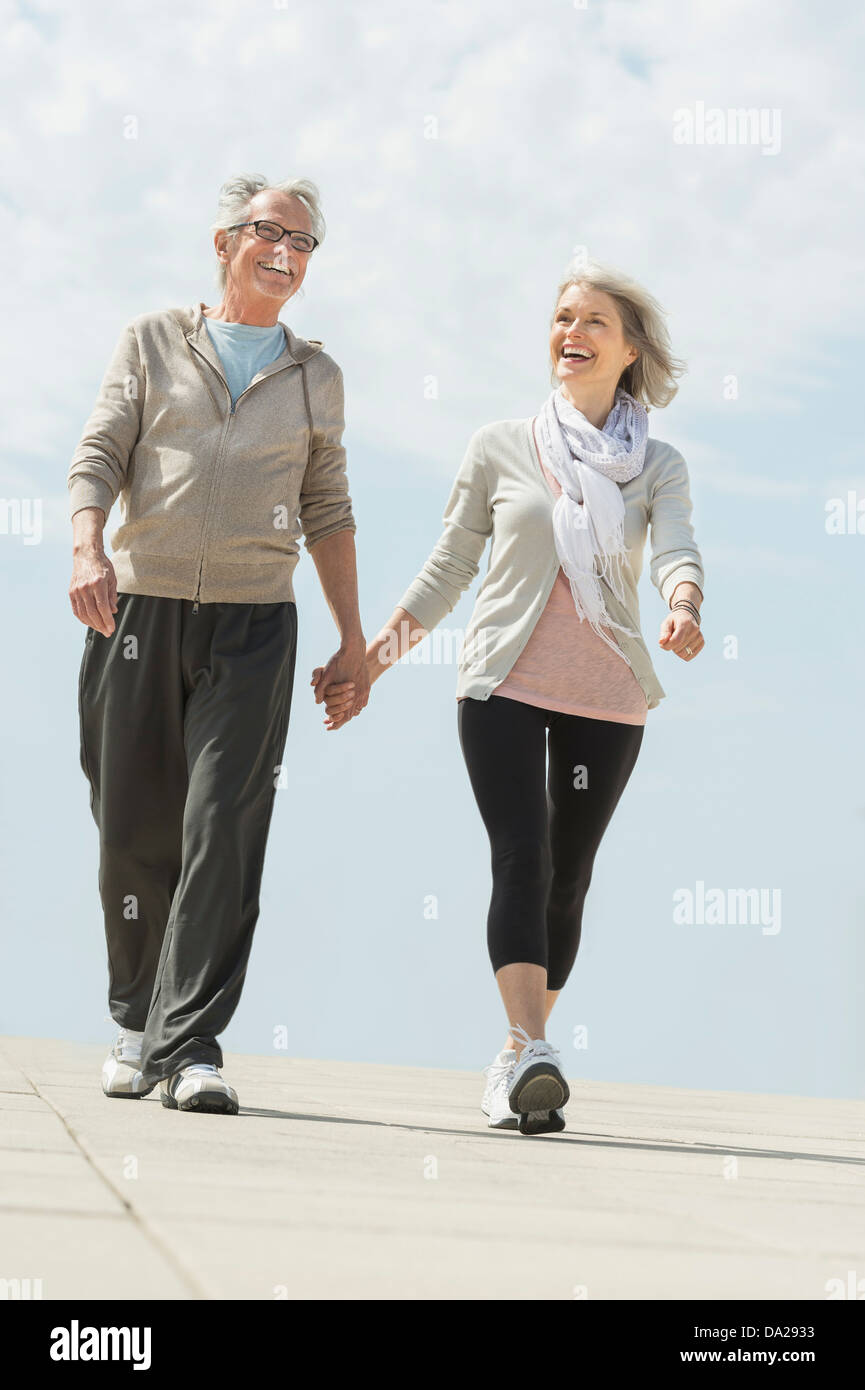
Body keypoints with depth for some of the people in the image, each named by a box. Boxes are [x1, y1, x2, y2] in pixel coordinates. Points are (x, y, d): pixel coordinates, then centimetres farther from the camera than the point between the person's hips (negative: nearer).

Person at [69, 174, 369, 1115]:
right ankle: (137, 1022, 21)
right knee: (134, 832, 3)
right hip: (139, 611, 0)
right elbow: (97, 457, 2)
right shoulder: (152, 341, 10)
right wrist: (86, 551, -17)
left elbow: (326, 511, 18)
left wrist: (354, 639, 12)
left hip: (253, 624, 1)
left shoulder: (313, 375, 16)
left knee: (224, 834, -12)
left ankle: (190, 1046, -12)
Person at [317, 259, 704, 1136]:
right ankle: (529, 1051, -27)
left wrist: (684, 608, -31)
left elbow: (676, 553, -8)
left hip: (608, 698, 2)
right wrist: (369, 663, 10)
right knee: (521, 859, -17)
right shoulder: (499, 448, 7)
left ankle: (516, 1064, 14)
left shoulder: (656, 466, 9)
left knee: (568, 880, 4)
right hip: (505, 683, -1)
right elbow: (448, 569, 12)